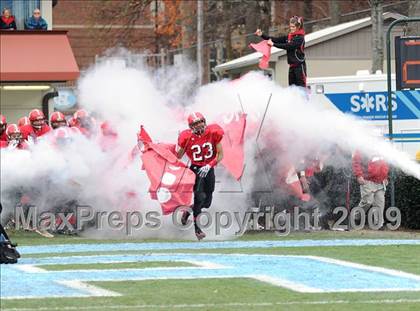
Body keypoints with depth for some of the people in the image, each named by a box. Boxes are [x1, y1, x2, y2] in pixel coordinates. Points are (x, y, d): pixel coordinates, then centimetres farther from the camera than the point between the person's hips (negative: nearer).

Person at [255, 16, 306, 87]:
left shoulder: (300, 38, -12)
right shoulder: (289, 37, 11)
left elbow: (288, 46, -21)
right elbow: (276, 39, 7)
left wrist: (274, 44, -23)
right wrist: (262, 35, -2)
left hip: (299, 66, -8)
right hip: (292, 66, 8)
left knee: (301, 87, -9)